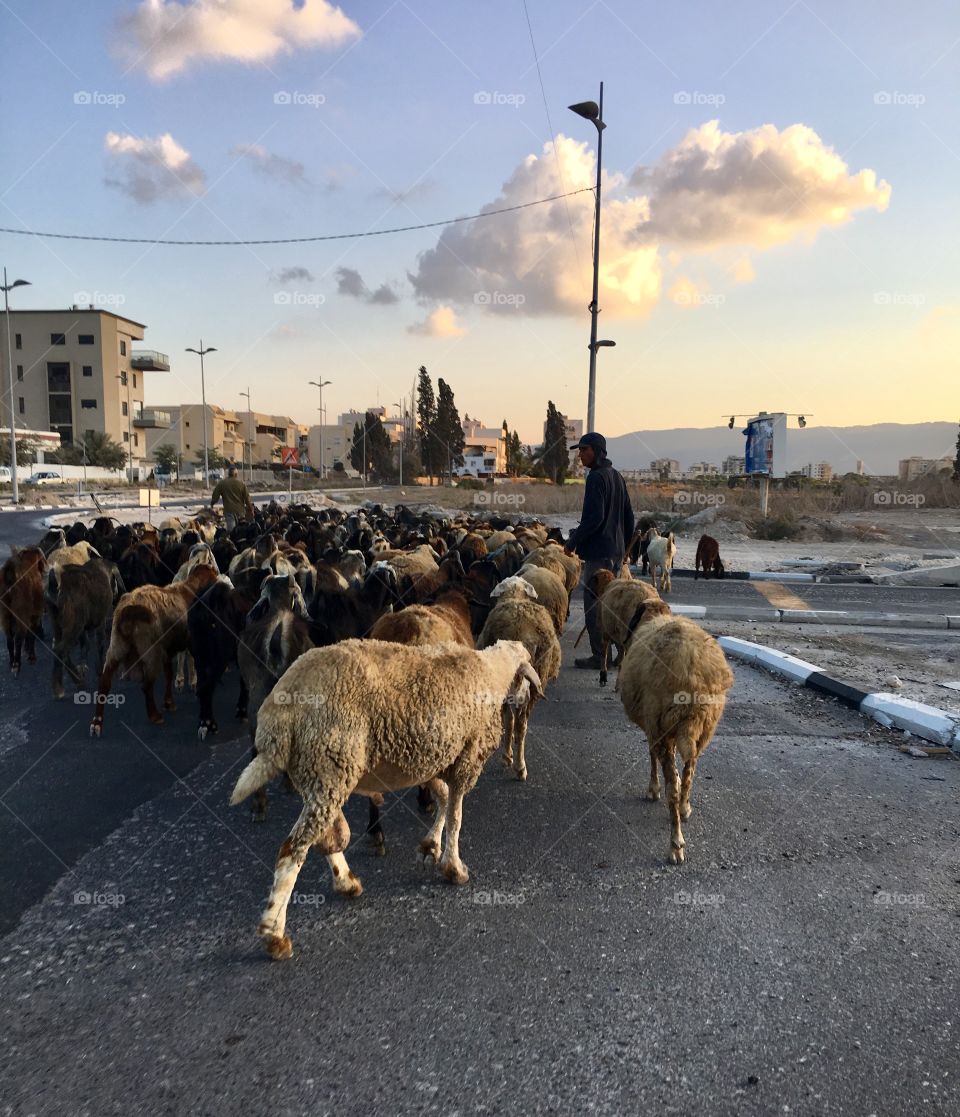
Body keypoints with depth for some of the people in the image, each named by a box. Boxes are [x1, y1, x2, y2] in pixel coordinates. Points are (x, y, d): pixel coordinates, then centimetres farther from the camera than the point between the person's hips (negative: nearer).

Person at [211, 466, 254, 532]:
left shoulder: (221, 483, -2)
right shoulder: (241, 483, -1)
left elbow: (215, 496, 2)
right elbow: (247, 497, 1)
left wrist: (212, 504, 20)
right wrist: (250, 508, 9)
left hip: (229, 510, -2)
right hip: (240, 510, 2)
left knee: (231, 530, -5)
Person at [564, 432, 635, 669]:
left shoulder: (596, 477, -13)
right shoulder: (616, 476, 15)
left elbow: (593, 517, -21)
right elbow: (629, 517, 19)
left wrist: (573, 542, -12)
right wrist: (624, 546, 24)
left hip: (598, 551, -9)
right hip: (616, 551, 10)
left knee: (594, 604, -4)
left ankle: (599, 656, -2)